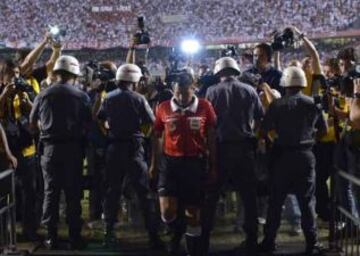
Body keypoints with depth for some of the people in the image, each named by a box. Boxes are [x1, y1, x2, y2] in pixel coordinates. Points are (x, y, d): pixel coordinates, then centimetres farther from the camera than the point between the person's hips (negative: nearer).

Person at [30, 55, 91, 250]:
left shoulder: (43, 95, 0)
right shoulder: (82, 96, -6)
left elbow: (33, 123, 10)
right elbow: (87, 125, -5)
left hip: (49, 148, 1)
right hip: (73, 148, -1)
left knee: (51, 192, 9)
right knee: (73, 193, 6)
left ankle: (52, 237, 12)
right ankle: (75, 237, 10)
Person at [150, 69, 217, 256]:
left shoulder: (205, 107, -3)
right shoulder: (163, 108, 0)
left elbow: (211, 139, 3)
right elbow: (157, 137, 11)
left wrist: (213, 166, 2)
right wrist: (154, 163, 12)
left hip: (195, 163, 0)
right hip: (170, 162, 1)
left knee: (193, 213, 8)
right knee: (167, 212, -9)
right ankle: (177, 233, 26)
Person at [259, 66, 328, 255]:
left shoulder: (277, 105, -7)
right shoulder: (313, 105, -1)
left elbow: (264, 131, -8)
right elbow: (323, 130, 8)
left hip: (282, 156, -1)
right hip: (305, 155, 1)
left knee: (276, 200, 8)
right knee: (307, 200, 8)